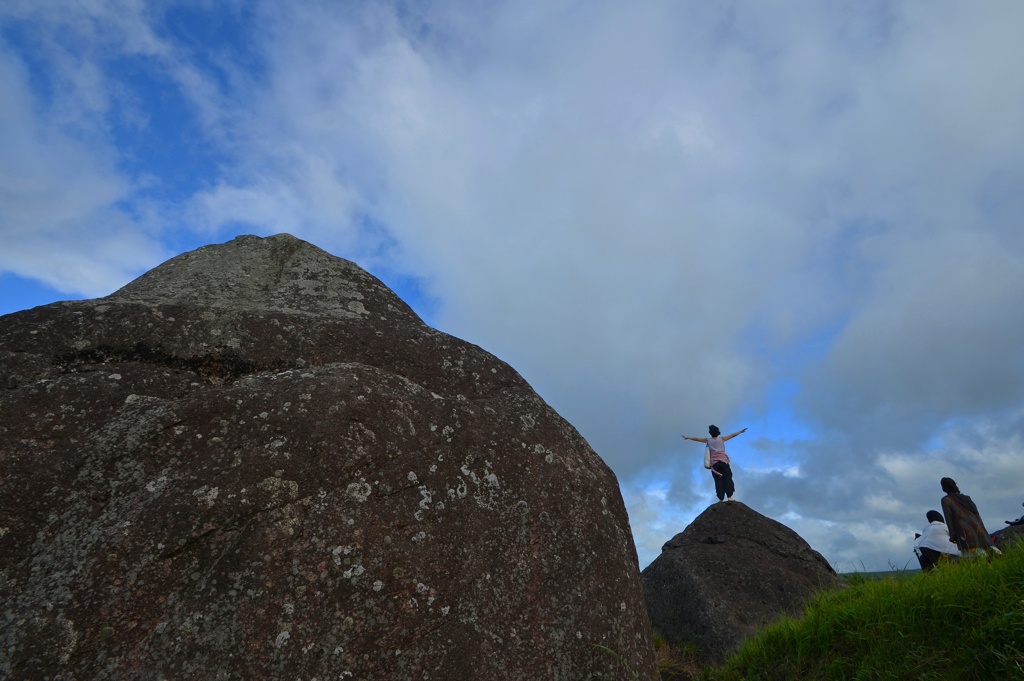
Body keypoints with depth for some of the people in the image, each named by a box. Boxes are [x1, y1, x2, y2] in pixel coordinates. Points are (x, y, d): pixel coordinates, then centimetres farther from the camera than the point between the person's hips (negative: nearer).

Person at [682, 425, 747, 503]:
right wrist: (740, 431, 26)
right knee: (727, 478, 1)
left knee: (718, 480, 2)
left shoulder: (708, 440, 12)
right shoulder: (722, 439, 11)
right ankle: (729, 496, -10)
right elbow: (732, 435, 17)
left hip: (714, 463, 1)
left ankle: (721, 499, -4)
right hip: (723, 460, -1)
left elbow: (697, 439, 19)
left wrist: (688, 437, 30)